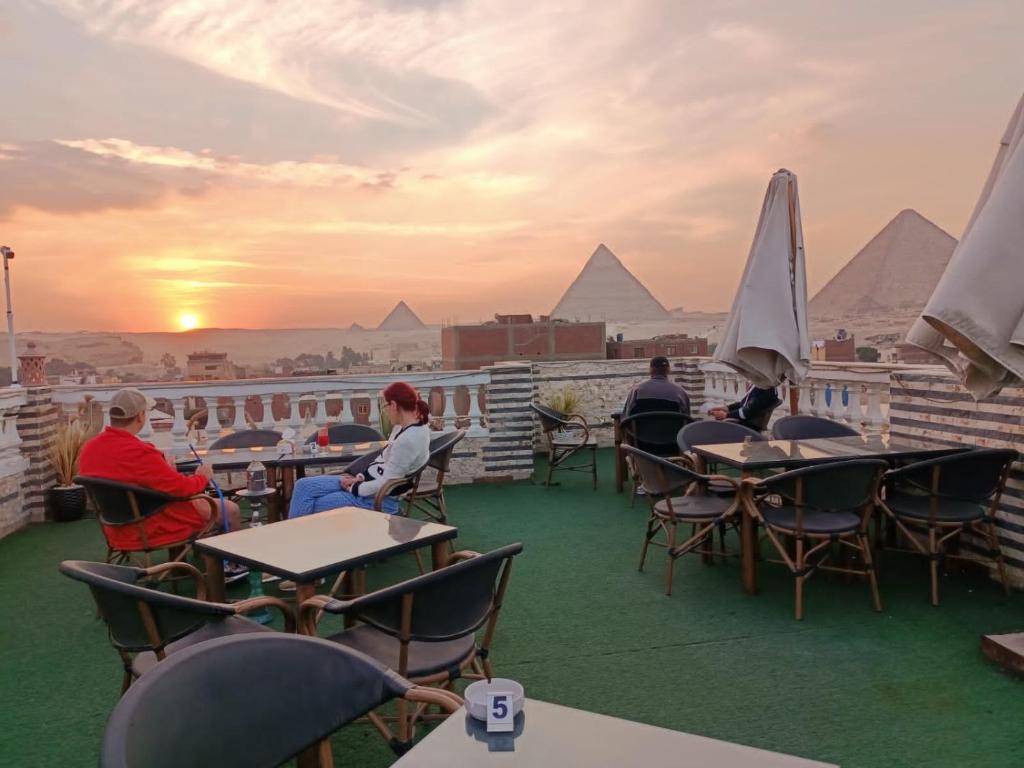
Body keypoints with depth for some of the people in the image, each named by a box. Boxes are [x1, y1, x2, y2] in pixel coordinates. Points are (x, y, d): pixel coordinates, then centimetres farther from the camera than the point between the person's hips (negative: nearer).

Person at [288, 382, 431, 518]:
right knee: (303, 486, 4)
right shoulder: (403, 427, 4)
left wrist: (355, 488, -10)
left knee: (309, 508, -4)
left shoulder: (409, 439, -27)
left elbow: (385, 484, -24)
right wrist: (360, 477, 1)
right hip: (371, 483, 10)